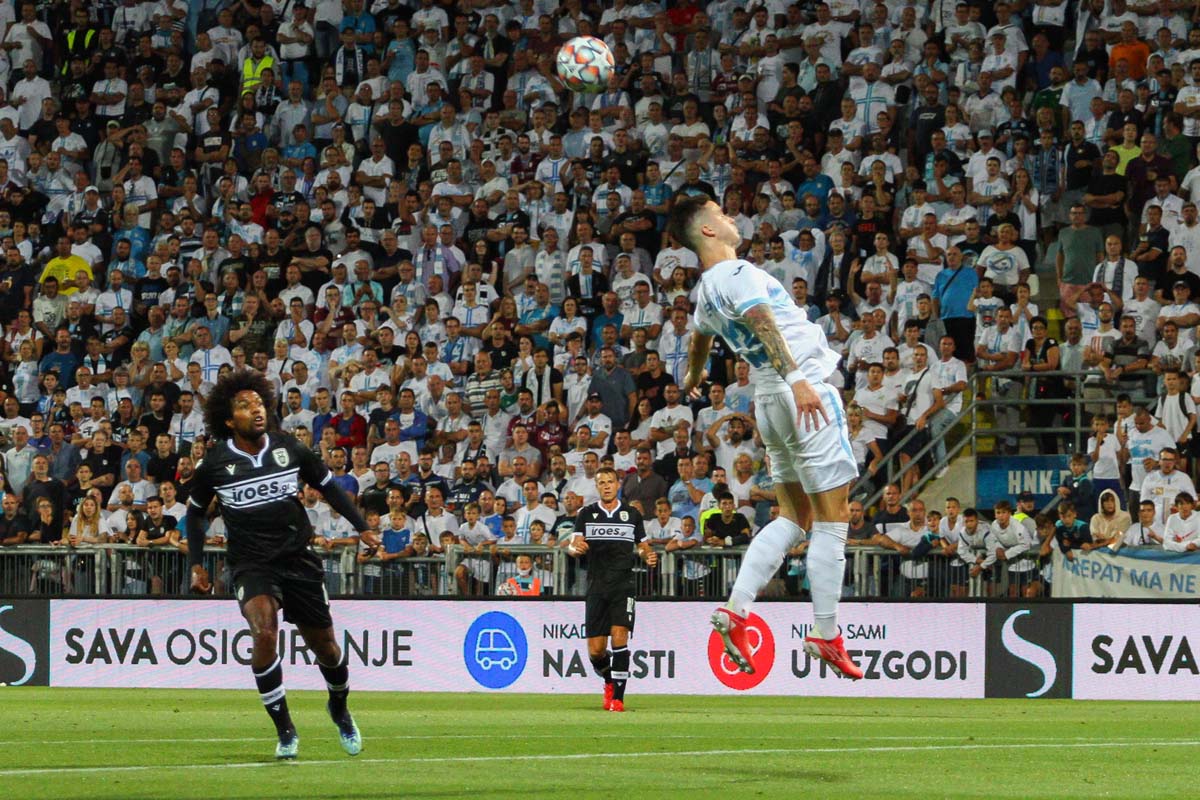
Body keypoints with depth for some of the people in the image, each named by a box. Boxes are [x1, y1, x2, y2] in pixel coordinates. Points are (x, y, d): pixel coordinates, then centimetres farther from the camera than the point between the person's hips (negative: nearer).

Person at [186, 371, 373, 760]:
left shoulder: (290, 450, -2)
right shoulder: (215, 464, -5)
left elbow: (328, 486, 13)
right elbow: (195, 511, 12)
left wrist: (362, 527, 6)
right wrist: (197, 564, 6)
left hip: (298, 557, 2)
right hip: (250, 563, -2)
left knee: (325, 647, 8)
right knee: (264, 631, -28)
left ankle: (339, 709, 43)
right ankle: (285, 732, -16)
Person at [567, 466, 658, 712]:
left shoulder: (632, 514, 9)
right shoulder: (586, 514, 8)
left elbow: (642, 545, 19)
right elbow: (573, 545, -1)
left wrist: (649, 557, -4)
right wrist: (575, 547, -26)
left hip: (623, 586, -1)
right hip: (596, 588, 1)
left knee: (619, 635, -19)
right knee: (595, 650, -1)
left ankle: (618, 697, -14)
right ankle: (609, 681, 32)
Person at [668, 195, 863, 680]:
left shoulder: (706, 289, 14)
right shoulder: (738, 273, -13)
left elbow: (700, 338, 36)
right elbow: (763, 321, -31)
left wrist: (693, 377, 57)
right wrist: (796, 377, -43)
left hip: (769, 401, 9)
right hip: (805, 391, -9)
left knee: (793, 518, 14)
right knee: (832, 521, -3)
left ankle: (735, 610, 1)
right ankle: (827, 637, 0)